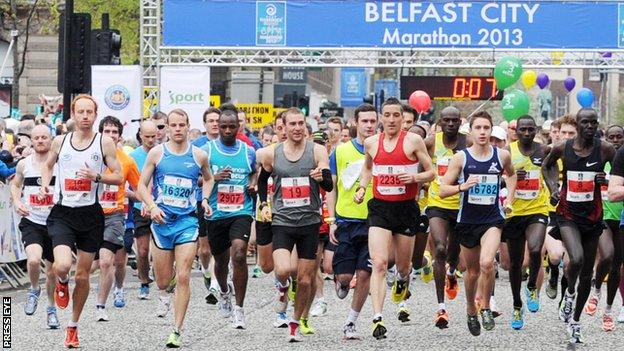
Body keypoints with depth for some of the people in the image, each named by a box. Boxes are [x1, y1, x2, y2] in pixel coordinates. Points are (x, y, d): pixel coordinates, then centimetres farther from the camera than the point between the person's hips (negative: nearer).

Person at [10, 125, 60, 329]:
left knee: (52, 271, 10)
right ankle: (34, 290, 3)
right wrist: (16, 202, 2)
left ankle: (52, 308, 33)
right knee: (33, 259, -27)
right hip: (31, 222, 0)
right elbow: (15, 185, 20)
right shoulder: (24, 164, 1)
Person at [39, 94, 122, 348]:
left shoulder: (104, 143, -2)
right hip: (62, 213, 0)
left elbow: (118, 177, -1)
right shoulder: (60, 141, 4)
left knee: (82, 275, 8)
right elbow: (48, 165, 23)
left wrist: (97, 177, -18)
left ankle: (73, 326, 25)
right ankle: (62, 283, 15)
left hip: (90, 214, 0)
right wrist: (45, 184, 4)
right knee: (62, 266, -23)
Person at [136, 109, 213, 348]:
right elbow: (142, 186, 4)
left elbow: (208, 179, 23)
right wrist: (152, 206, -12)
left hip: (187, 222, -1)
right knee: (162, 280, 7)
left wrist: (205, 200, 6)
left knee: (183, 278, -11)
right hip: (161, 221, 1)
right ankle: (164, 295, 46)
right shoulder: (157, 153, 1)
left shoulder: (199, 156, 3)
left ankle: (177, 332, -8)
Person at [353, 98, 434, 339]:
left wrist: (414, 178, -18)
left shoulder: (413, 141, -4)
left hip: (406, 208, -1)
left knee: (402, 264, 13)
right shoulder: (371, 143, 6)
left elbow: (431, 173, 1)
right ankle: (377, 318, -20)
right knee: (379, 263, -15)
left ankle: (403, 279, 52)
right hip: (380, 207, 1)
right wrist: (361, 188, 10)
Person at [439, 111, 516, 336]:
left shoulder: (502, 156, -1)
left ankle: (486, 308, -3)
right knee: (472, 271, 13)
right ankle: (471, 310, 38)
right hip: (467, 220, 1)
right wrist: (462, 186, -23)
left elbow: (511, 174, 23)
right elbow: (443, 191, -5)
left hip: (493, 219, -1)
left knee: (487, 263, -24)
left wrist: (510, 197, 10)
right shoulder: (460, 157, -6)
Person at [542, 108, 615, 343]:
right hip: (568, 215, -1)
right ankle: (569, 293, 7)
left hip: (592, 217, 1)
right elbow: (546, 166, 17)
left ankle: (575, 320, 28)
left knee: (587, 272, 10)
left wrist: (607, 180, -16)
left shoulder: (605, 150, -8)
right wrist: (553, 188, 2)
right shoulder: (562, 149, -4)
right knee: (577, 259, -26)